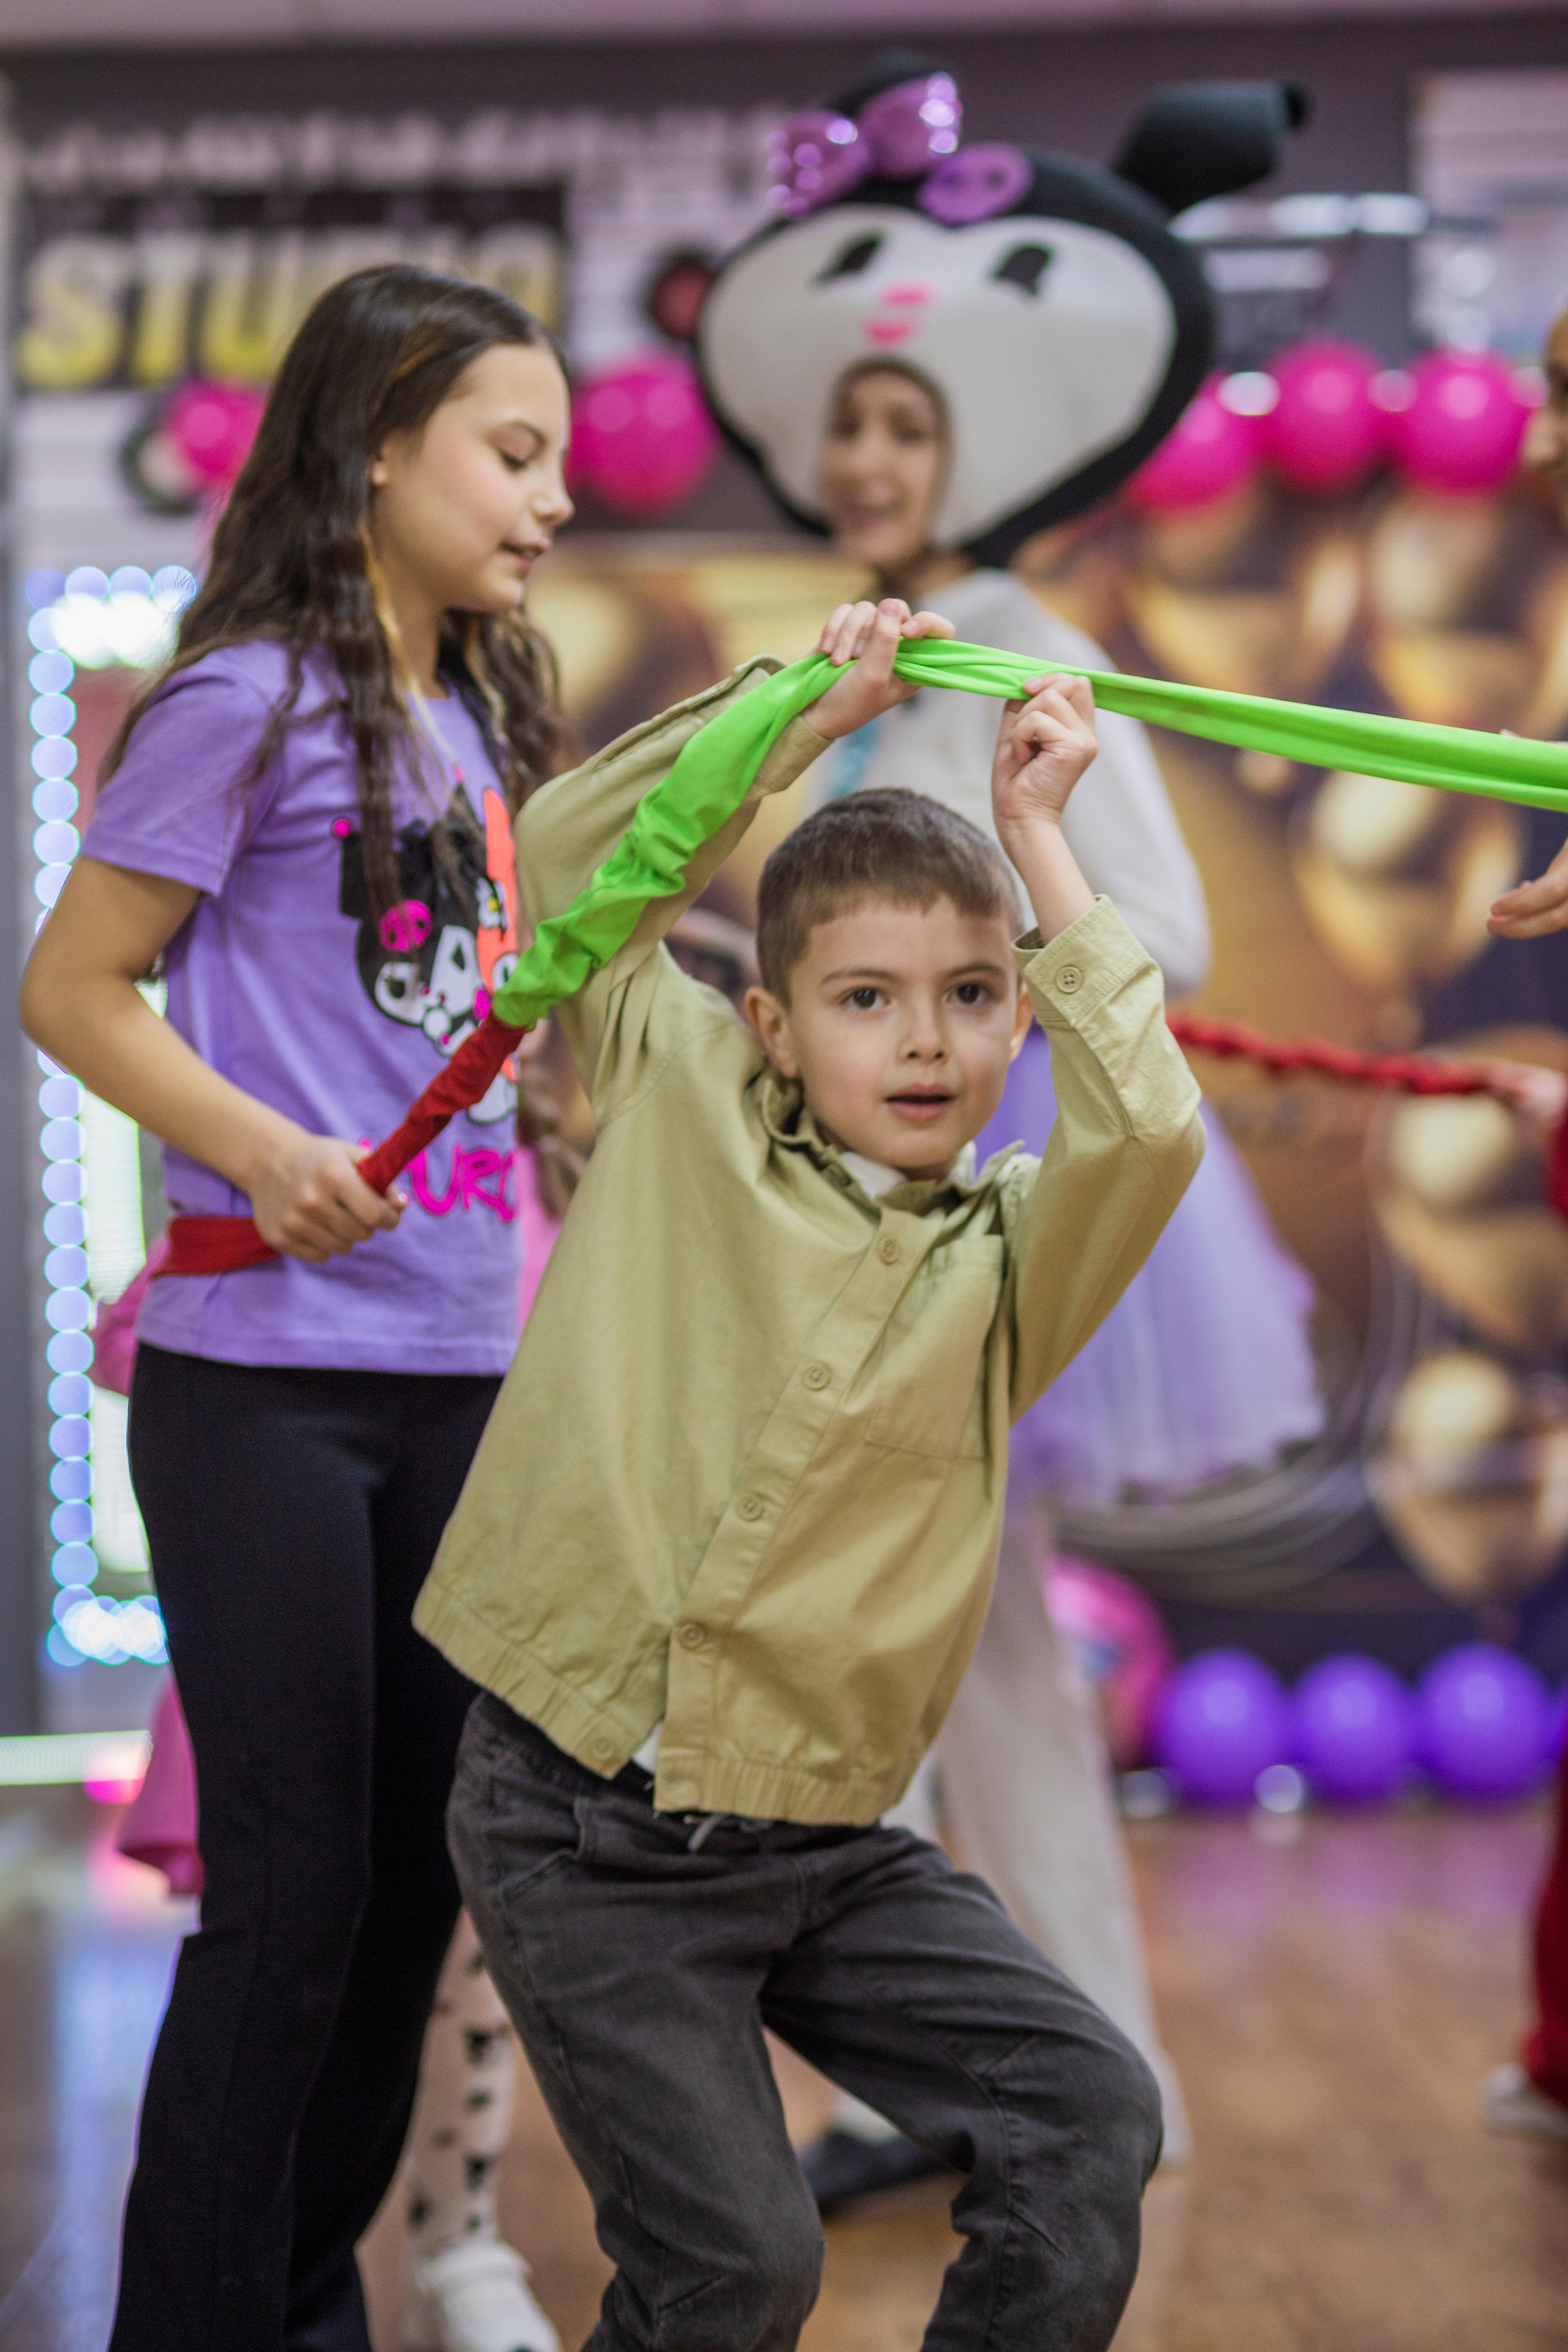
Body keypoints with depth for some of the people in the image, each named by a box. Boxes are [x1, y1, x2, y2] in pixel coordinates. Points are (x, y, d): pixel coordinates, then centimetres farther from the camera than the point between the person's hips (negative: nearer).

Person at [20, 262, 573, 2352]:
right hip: (268, 1381, -7)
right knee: (292, 1893, -3)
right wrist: (262, 1153, -20)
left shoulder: (473, 716, 13)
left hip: (454, 1380, 7)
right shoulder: (248, 703, -8)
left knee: (412, 1875, 13)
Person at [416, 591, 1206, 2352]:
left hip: (821, 1841, 3)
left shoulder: (1008, 1250, 3)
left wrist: (1037, 843, -9)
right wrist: (804, 711, 0)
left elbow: (1151, 1130, -17)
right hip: (584, 1827, -3)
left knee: (1091, 2115, -4)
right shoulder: (687, 1115, 2)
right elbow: (573, 853, 2)